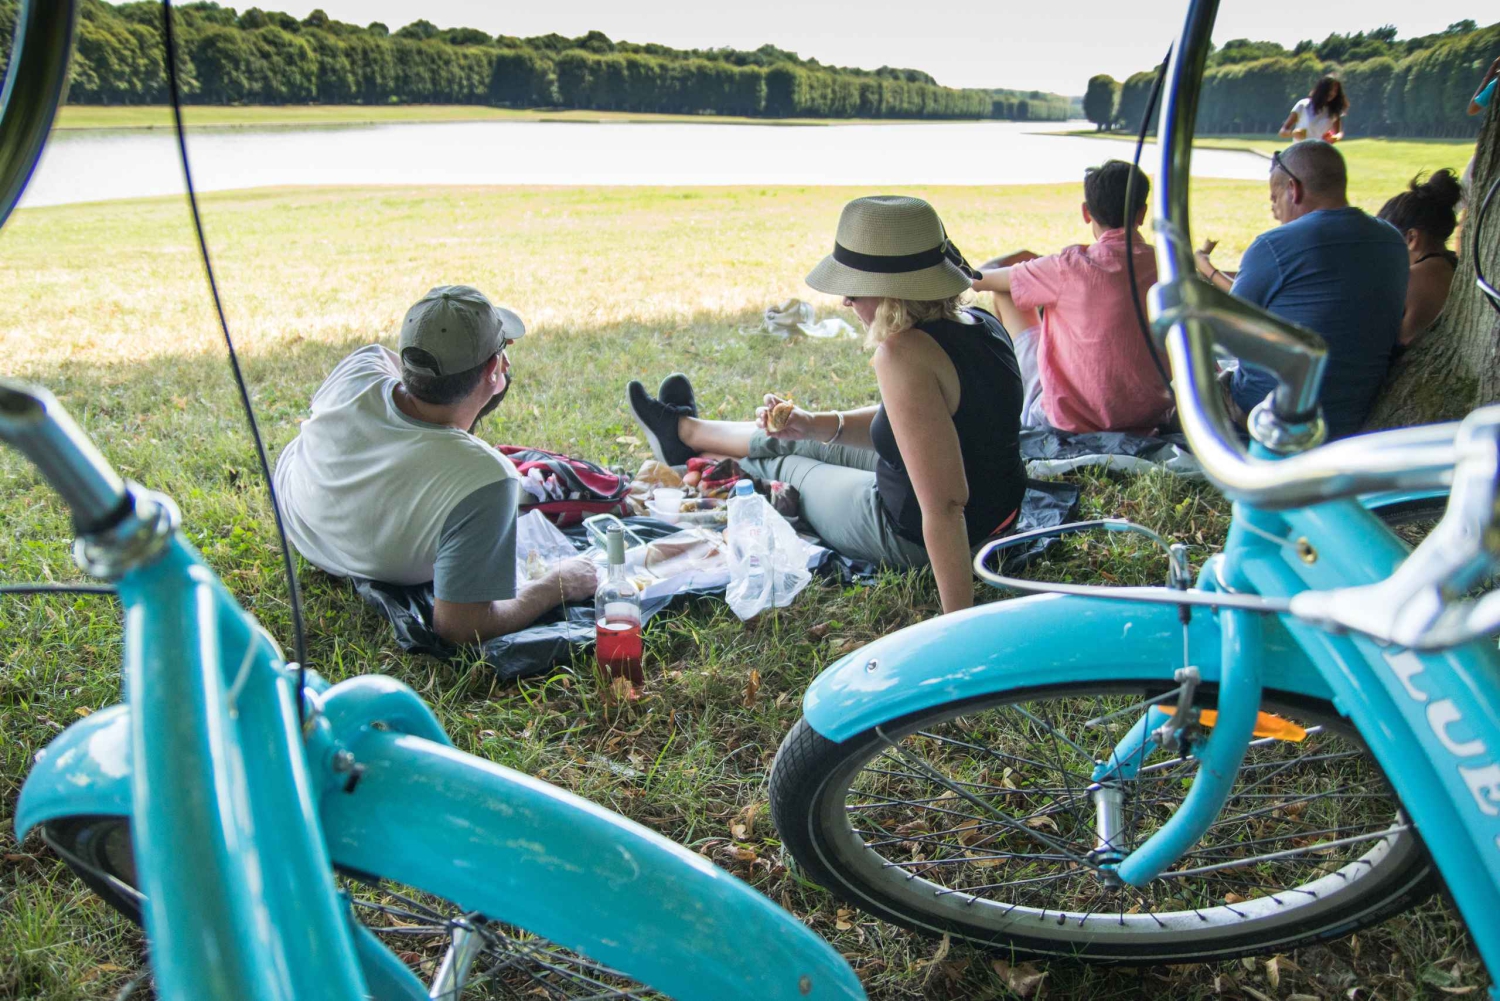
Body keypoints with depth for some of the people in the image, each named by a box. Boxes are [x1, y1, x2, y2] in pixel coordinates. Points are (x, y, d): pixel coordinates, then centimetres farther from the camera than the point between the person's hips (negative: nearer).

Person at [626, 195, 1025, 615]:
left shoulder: (905, 353, -33)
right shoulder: (983, 325, -4)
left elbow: (944, 505, -35)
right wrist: (815, 424, -2)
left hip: (914, 540, -8)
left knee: (776, 460, 19)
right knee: (798, 439, 27)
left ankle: (684, 430, 52)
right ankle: (683, 433, 57)